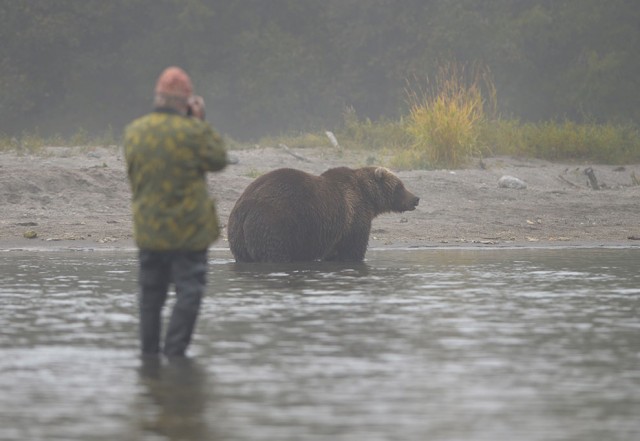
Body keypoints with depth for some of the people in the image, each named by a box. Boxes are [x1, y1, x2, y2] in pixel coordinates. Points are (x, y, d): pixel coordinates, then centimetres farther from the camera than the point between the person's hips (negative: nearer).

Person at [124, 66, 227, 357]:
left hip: (148, 230, 5)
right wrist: (199, 122, 2)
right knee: (189, 291, 1)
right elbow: (218, 160, -1)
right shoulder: (193, 132, -16)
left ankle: (149, 351, 18)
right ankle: (174, 352, -5)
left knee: (151, 293, 14)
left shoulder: (134, 132, 0)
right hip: (188, 232, -5)